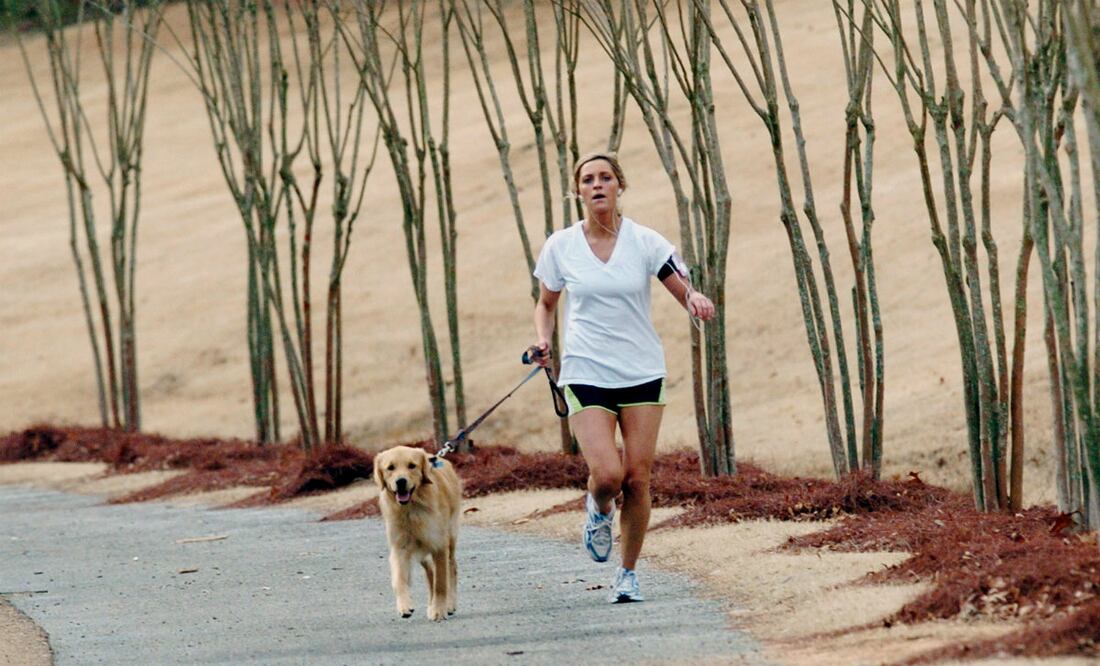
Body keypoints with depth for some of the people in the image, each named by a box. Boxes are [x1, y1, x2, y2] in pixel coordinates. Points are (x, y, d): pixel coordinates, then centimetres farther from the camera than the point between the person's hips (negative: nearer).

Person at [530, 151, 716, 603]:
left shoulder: (645, 242, -3)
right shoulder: (560, 246, 0)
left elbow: (686, 293, -4)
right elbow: (545, 303, 13)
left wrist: (695, 300, -28)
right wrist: (543, 341, -6)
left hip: (642, 374, 1)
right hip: (585, 374, -1)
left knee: (637, 478, -2)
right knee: (607, 474, -16)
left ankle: (628, 574, 14)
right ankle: (599, 510, 21)